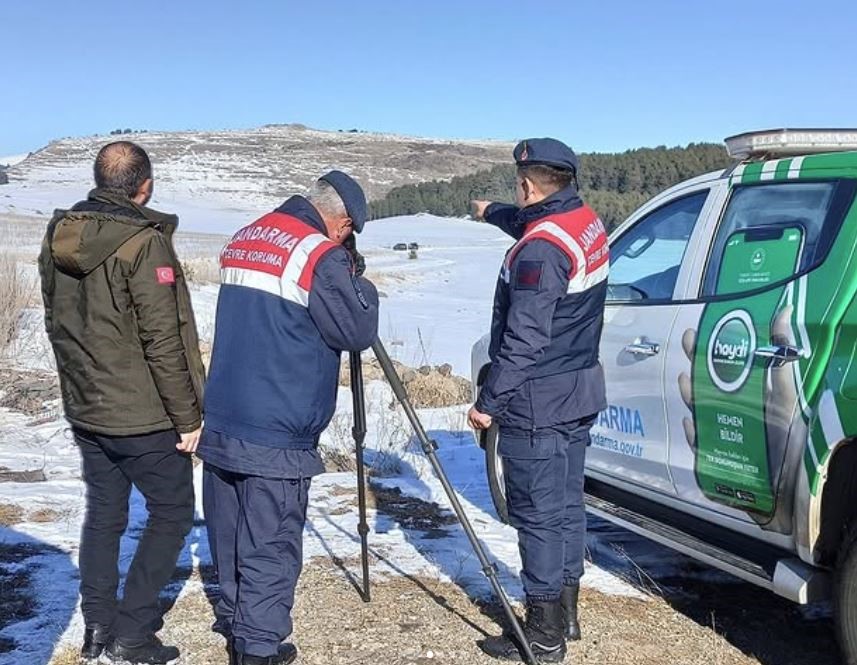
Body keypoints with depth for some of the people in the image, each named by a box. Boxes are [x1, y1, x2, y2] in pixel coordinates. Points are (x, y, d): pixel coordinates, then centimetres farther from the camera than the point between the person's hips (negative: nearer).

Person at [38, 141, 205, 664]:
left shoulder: (58, 235, 4)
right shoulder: (143, 244, -19)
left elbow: (57, 322, 13)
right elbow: (163, 342, -19)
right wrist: (187, 416, -12)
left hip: (85, 409, 7)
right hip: (144, 416, -7)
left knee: (103, 514, 17)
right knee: (172, 513, 8)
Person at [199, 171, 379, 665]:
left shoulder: (243, 240, 12)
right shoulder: (322, 258, -13)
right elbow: (358, 332, -7)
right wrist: (357, 278, 7)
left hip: (221, 424, 8)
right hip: (277, 437, -8)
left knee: (230, 536, 19)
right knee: (270, 546, 1)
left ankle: (234, 624, 33)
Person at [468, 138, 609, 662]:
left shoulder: (540, 250, -22)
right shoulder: (587, 222, 6)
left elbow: (523, 340, -24)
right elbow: (530, 224, 30)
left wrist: (490, 402, -17)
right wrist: (490, 212, 46)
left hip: (537, 403, -10)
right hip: (580, 394, 10)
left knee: (538, 516, -1)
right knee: (567, 505, 17)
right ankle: (565, 614, 30)